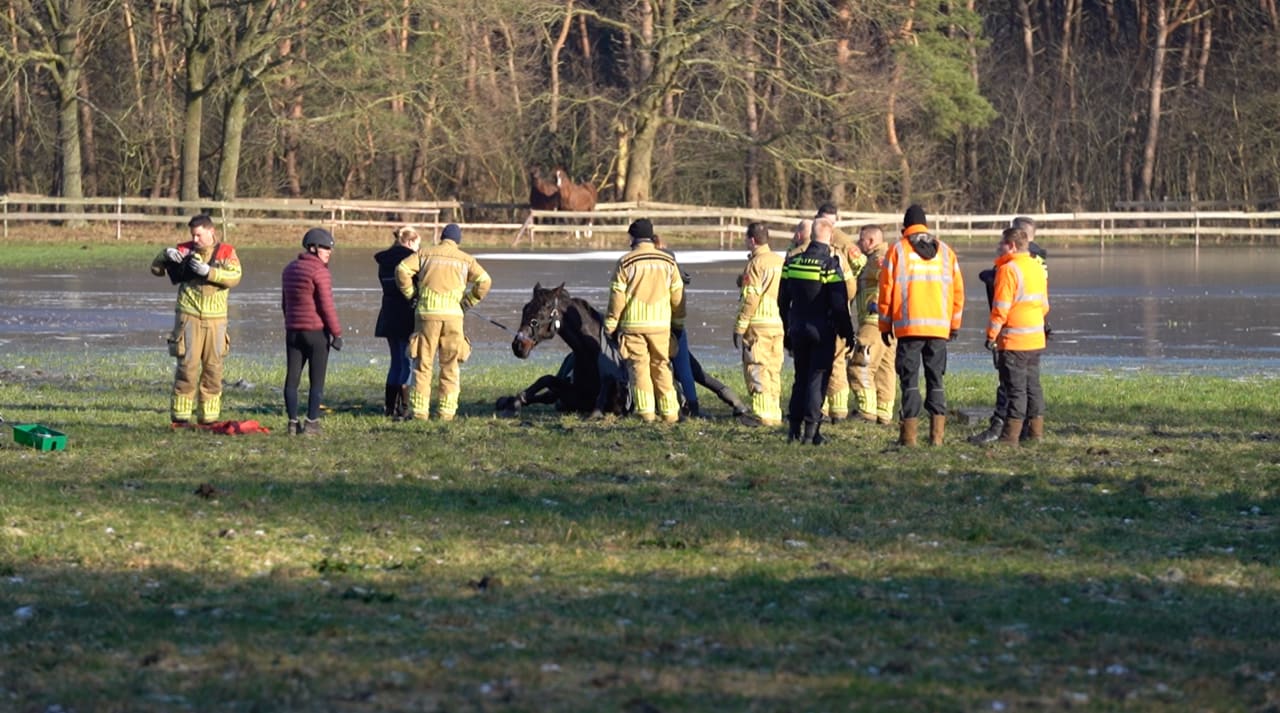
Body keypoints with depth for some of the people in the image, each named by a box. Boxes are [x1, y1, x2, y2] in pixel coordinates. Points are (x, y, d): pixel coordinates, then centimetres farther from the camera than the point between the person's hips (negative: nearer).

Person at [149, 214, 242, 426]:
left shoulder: (226, 252, 6)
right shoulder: (185, 250, 7)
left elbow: (234, 277, -12)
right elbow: (156, 269, 7)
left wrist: (208, 271, -23)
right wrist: (165, 255, -13)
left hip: (215, 320, 2)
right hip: (189, 317, -2)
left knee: (213, 369, 5)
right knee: (187, 365, -7)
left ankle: (209, 416, 12)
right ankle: (179, 415, -4)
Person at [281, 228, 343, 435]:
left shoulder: (289, 270, 11)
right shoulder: (319, 271, -13)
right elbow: (326, 305, -16)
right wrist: (337, 333, -12)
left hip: (293, 330, 6)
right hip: (317, 331, -6)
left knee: (292, 378, 6)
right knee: (316, 379, -1)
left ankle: (293, 422, 2)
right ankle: (311, 423, -5)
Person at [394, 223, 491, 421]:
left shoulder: (426, 253, 9)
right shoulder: (465, 259, 10)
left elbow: (402, 269, -3)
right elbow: (484, 281, -2)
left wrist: (410, 294, 8)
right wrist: (467, 302, 7)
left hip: (427, 314, 0)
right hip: (453, 314, 0)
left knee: (423, 364, 4)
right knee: (450, 366, 9)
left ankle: (419, 410, 1)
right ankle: (447, 410, 5)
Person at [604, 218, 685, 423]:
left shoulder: (625, 263, -5)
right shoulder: (668, 262, 4)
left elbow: (617, 297, -5)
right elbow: (677, 295, 8)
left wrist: (610, 325, 4)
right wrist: (678, 323, 18)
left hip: (633, 323, -2)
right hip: (661, 323, 2)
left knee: (639, 366, 3)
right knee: (661, 366, 10)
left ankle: (646, 411, -3)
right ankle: (669, 412, 8)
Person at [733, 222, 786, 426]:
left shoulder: (756, 264, -11)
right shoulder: (781, 262, 12)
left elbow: (750, 299, -14)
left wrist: (740, 327, -10)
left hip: (758, 324, -7)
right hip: (779, 323, 7)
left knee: (757, 369, -3)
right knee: (773, 371, 13)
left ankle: (762, 414, -6)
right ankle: (774, 413, 15)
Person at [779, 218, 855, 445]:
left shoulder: (792, 263, 4)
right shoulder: (830, 265, -14)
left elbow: (782, 301, 10)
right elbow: (839, 305, -14)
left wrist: (787, 330, 20)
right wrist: (847, 333, -4)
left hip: (798, 330, 5)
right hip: (822, 332, -5)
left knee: (800, 378, 15)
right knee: (818, 379, 0)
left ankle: (795, 428, 12)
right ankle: (811, 430, -4)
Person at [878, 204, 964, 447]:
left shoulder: (897, 251, 0)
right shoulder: (945, 251, 9)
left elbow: (887, 290, 0)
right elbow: (957, 290, 10)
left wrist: (885, 325, 8)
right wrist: (955, 324, 19)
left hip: (908, 326, -3)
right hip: (939, 327, 3)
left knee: (910, 381, -1)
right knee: (936, 380, 9)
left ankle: (909, 433, -6)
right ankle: (937, 433, 3)